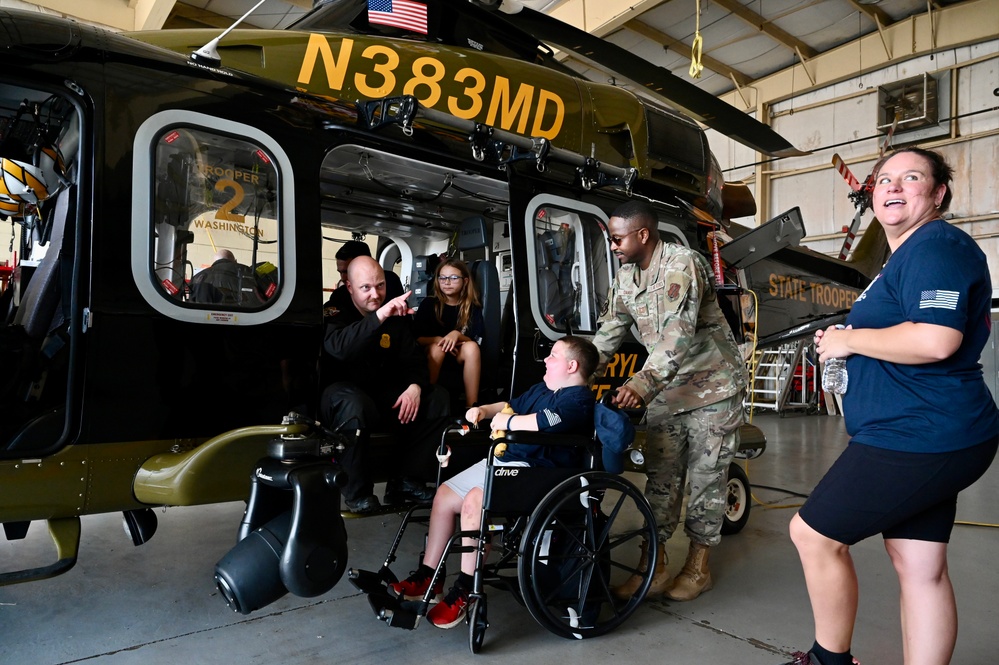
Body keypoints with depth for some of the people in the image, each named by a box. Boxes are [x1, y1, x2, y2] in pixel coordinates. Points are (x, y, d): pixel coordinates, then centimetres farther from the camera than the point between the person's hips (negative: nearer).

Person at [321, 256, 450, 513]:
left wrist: (415, 386, -16)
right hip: (345, 393, -5)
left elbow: (413, 359, 6)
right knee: (354, 404, -39)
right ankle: (357, 492, -20)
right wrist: (379, 316, -42)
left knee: (438, 399, -9)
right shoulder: (336, 314, -10)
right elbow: (339, 347, -32)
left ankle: (406, 481, -8)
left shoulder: (396, 316, 7)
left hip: (384, 393, 6)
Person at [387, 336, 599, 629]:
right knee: (444, 494, 6)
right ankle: (428, 577, 16)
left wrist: (506, 422, -18)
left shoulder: (578, 398, -12)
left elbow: (547, 420, -31)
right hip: (504, 459, 11)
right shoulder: (541, 389, 19)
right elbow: (512, 406, 33)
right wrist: (485, 410, 12)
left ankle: (465, 589, -15)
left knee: (474, 500, -31)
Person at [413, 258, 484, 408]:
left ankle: (471, 407, -31)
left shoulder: (473, 308, -1)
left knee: (471, 347, -31)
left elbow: (475, 341, -9)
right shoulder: (428, 304, -3)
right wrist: (439, 340, -23)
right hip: (431, 354, -1)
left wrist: (457, 335, -29)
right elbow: (415, 338, -6)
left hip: (460, 356, 1)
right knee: (437, 347, -34)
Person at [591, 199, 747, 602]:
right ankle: (653, 567, 11)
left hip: (713, 387, -7)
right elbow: (608, 334, 6)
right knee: (660, 476, 5)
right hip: (667, 390, 7)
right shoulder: (625, 278, 4)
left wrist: (643, 384, -43)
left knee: (706, 477, 3)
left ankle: (698, 567, 17)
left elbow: (678, 334, -33)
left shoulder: (682, 265, -22)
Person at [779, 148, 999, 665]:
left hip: (918, 441, -11)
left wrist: (850, 339, -15)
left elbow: (935, 341, -28)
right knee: (919, 567, 12)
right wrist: (847, 339, 12)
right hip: (929, 440, 11)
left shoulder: (936, 247, -14)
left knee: (813, 533, -1)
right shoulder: (908, 254, 19)